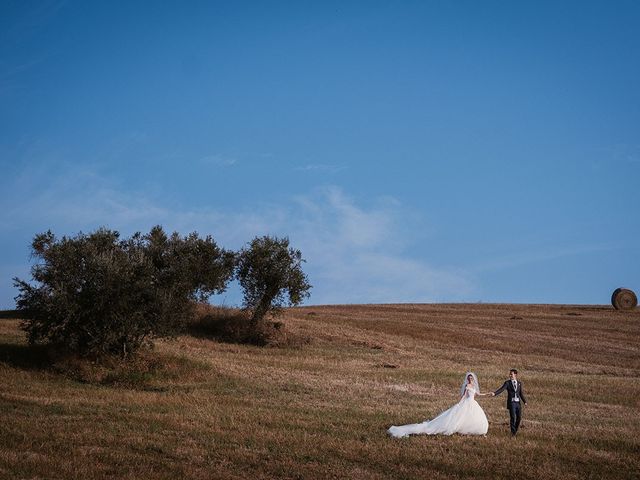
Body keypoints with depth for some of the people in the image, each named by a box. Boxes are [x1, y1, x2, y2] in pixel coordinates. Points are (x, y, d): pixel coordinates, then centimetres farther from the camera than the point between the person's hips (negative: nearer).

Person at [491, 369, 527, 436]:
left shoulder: (519, 383, 11)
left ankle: (515, 429, 26)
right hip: (511, 403, -3)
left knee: (519, 417, 4)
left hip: (518, 403, 3)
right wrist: (494, 393, -27)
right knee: (513, 417, -7)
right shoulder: (507, 383, 1)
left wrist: (525, 401, 0)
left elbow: (521, 394, 12)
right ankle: (513, 432, 5)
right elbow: (501, 389, -11)